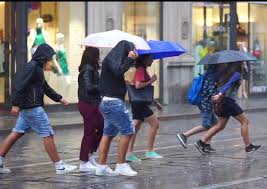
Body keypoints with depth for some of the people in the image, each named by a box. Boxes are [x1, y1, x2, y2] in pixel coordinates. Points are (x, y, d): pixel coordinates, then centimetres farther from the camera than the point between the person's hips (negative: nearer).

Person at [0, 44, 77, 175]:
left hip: (26, 108, 11)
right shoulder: (32, 67, -13)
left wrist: (59, 98, 32)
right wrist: (16, 104, -24)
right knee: (47, 135, -5)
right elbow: (20, 85, -20)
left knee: (17, 133, 10)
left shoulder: (37, 68, 20)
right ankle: (59, 166, -1)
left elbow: (45, 87, 29)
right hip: (33, 108, -11)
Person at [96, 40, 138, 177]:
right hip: (114, 102, -10)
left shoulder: (112, 58, 17)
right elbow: (119, 72, -25)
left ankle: (101, 166, 11)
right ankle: (121, 165, -4)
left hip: (108, 102, 10)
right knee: (127, 130, -6)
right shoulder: (111, 59, -11)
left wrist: (132, 59, 9)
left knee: (108, 133, 10)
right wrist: (129, 59, -16)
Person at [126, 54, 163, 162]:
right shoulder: (141, 70, -12)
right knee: (155, 123, -5)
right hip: (140, 103, -10)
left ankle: (129, 153, 5)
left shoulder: (143, 70, 18)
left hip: (138, 103, 10)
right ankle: (149, 151, -2)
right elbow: (138, 85, -25)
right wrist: (151, 81, -17)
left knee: (136, 127, 7)